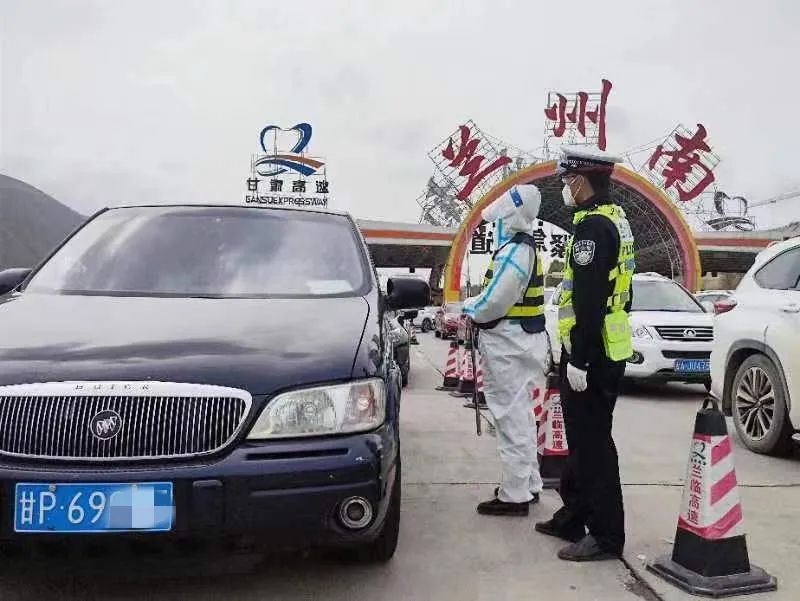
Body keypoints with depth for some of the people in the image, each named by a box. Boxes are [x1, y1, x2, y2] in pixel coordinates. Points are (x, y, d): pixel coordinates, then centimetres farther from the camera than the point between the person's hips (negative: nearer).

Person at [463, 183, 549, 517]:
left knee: (512, 420, -4)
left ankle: (514, 496, 5)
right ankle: (528, 483, 30)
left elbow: (492, 303, -23)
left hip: (508, 344, -11)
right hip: (521, 339, 11)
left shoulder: (513, 252, -20)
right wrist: (477, 310, 5)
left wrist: (468, 307, -5)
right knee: (521, 417, 18)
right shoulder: (525, 247, 13)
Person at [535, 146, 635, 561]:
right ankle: (573, 517, 30)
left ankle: (606, 536, 6)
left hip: (591, 353, -11)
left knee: (592, 444, -3)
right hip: (610, 348, 11)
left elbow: (587, 299, -24)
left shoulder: (592, 225, -17)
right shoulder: (615, 219, 15)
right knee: (582, 438, 18)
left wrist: (579, 358, -22)